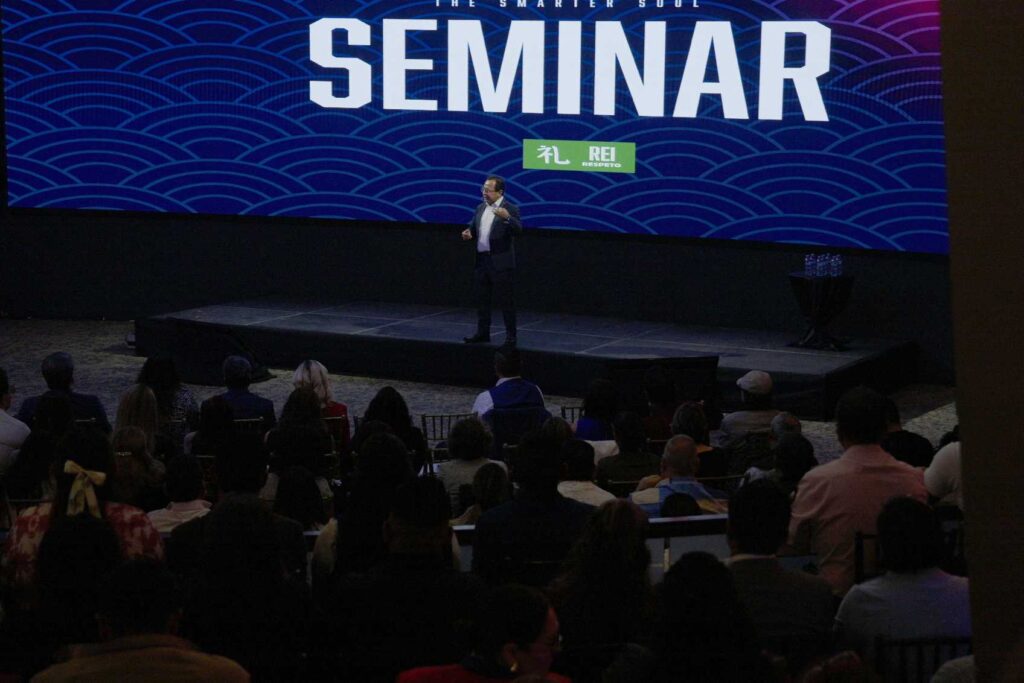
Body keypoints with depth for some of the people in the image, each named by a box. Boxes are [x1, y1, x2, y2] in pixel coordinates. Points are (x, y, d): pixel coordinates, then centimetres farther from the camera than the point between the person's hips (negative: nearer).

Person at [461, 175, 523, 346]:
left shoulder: (510, 209, -8)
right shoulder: (480, 208, 12)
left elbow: (519, 231, -20)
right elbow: (474, 228, 20)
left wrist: (507, 218, -37)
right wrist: (468, 233, -3)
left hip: (501, 262, -7)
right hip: (481, 261, 7)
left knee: (506, 301, -3)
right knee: (482, 300, 12)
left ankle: (511, 336, 3)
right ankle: (482, 333, 22)